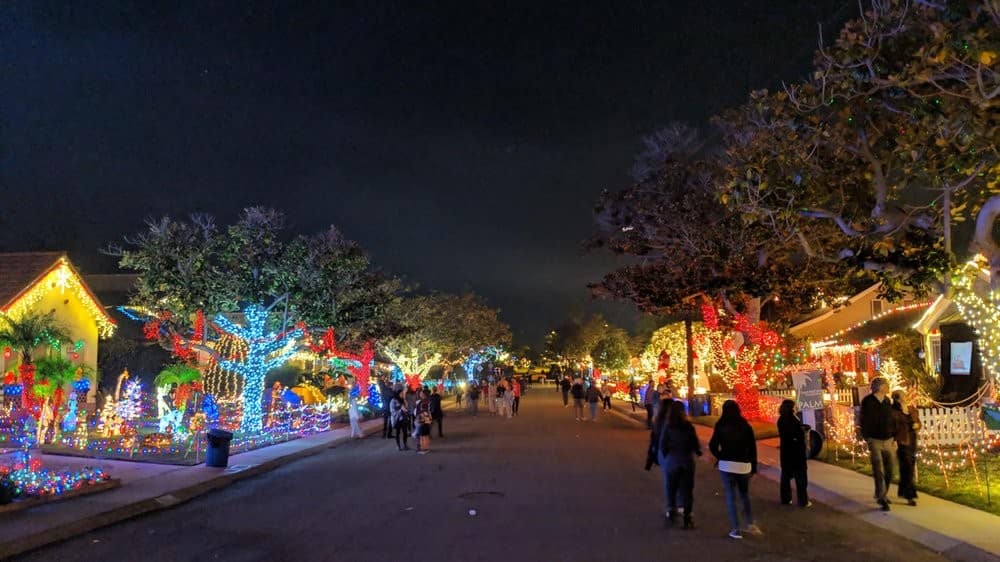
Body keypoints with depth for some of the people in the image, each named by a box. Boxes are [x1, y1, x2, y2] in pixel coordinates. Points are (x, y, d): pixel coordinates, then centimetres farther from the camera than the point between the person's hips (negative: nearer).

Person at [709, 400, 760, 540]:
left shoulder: (720, 426, -6)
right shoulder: (746, 426, -1)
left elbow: (713, 446, -10)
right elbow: (752, 448, -1)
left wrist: (721, 457, 7)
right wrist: (754, 467, 6)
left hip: (726, 465, -2)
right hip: (744, 466, 2)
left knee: (731, 497, 4)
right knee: (744, 494, 21)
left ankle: (736, 530, 3)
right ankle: (749, 524, 19)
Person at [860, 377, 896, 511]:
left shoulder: (887, 401, 6)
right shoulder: (868, 401, -9)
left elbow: (891, 419, 11)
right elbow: (864, 421, -7)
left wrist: (893, 437, 7)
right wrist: (867, 438, -10)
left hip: (888, 440, 5)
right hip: (875, 441, -5)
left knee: (890, 469, 11)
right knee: (878, 471, -5)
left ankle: (881, 494, 28)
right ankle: (882, 498, -1)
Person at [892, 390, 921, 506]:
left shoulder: (912, 410, 10)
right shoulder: (894, 412, -10)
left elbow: (918, 423, 19)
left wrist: (917, 425, -4)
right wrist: (894, 441, -20)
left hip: (912, 442, 7)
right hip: (901, 443, -7)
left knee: (911, 468, 14)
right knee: (907, 468, -10)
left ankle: (902, 492, 29)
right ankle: (910, 496, -7)